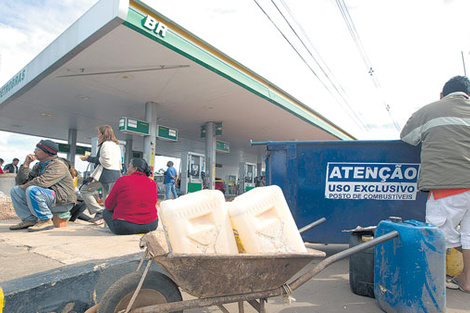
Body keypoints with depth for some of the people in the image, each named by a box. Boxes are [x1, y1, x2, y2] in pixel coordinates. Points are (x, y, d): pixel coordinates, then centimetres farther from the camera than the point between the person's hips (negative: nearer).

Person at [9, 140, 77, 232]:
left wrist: (25, 186, -7)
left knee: (32, 190, -31)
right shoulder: (38, 166, 17)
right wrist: (26, 163, 5)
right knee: (15, 190, 6)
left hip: (62, 201, -9)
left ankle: (46, 220, -19)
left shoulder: (58, 165, -13)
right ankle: (29, 220, 2)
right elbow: (20, 182, 14)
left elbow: (42, 182, -27)